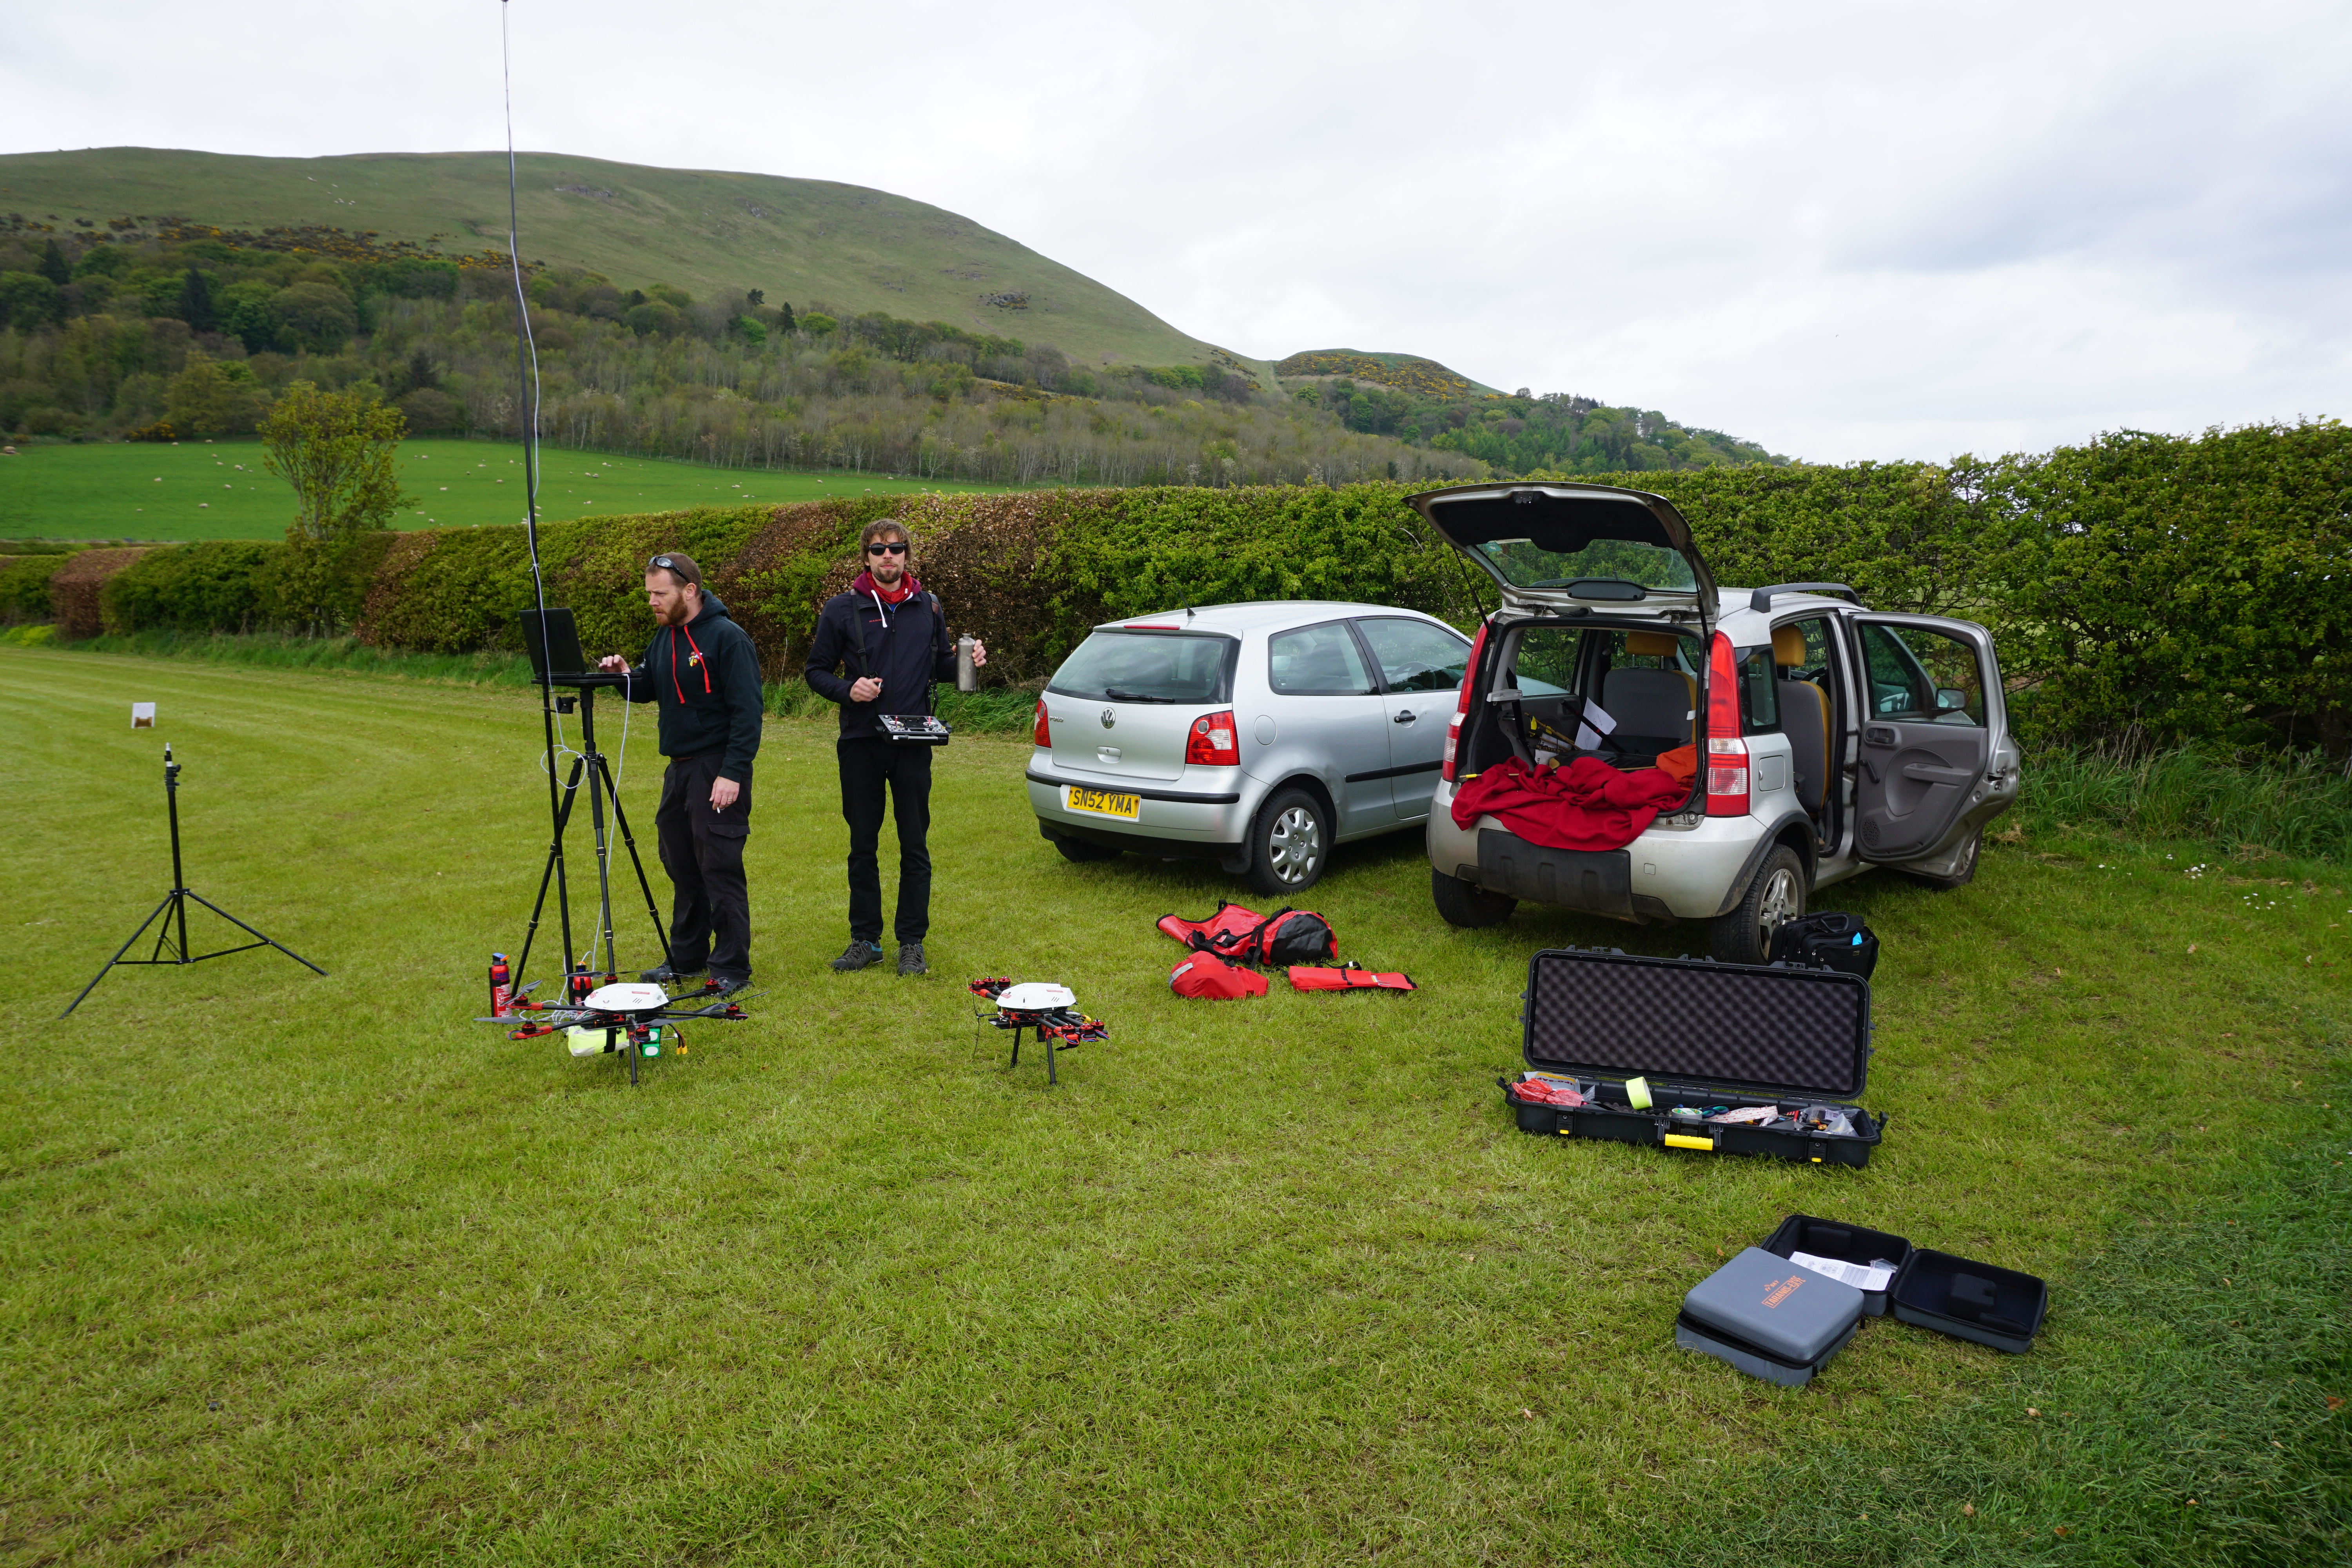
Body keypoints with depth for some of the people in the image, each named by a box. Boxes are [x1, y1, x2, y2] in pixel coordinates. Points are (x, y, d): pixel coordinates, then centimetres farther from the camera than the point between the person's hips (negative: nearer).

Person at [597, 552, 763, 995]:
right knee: (681, 867, 15)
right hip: (679, 769, 9)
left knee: (720, 870, -6)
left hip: (718, 771, -9)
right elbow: (650, 688, 21)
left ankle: (732, 967, 4)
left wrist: (733, 773, -22)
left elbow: (747, 712, -17)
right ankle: (686, 959, 28)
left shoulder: (728, 638, -13)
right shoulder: (665, 636, 12)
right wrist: (627, 676, -2)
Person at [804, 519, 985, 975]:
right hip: (861, 745, -1)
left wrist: (965, 661, -4)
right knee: (862, 845, 7)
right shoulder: (841, 610, 1)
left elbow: (940, 667, 17)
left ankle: (912, 942, 13)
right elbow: (816, 672, 5)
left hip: (913, 745, 1)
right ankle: (865, 939, 19)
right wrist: (846, 689, -15)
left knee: (915, 845, 3)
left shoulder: (927, 607, 8)